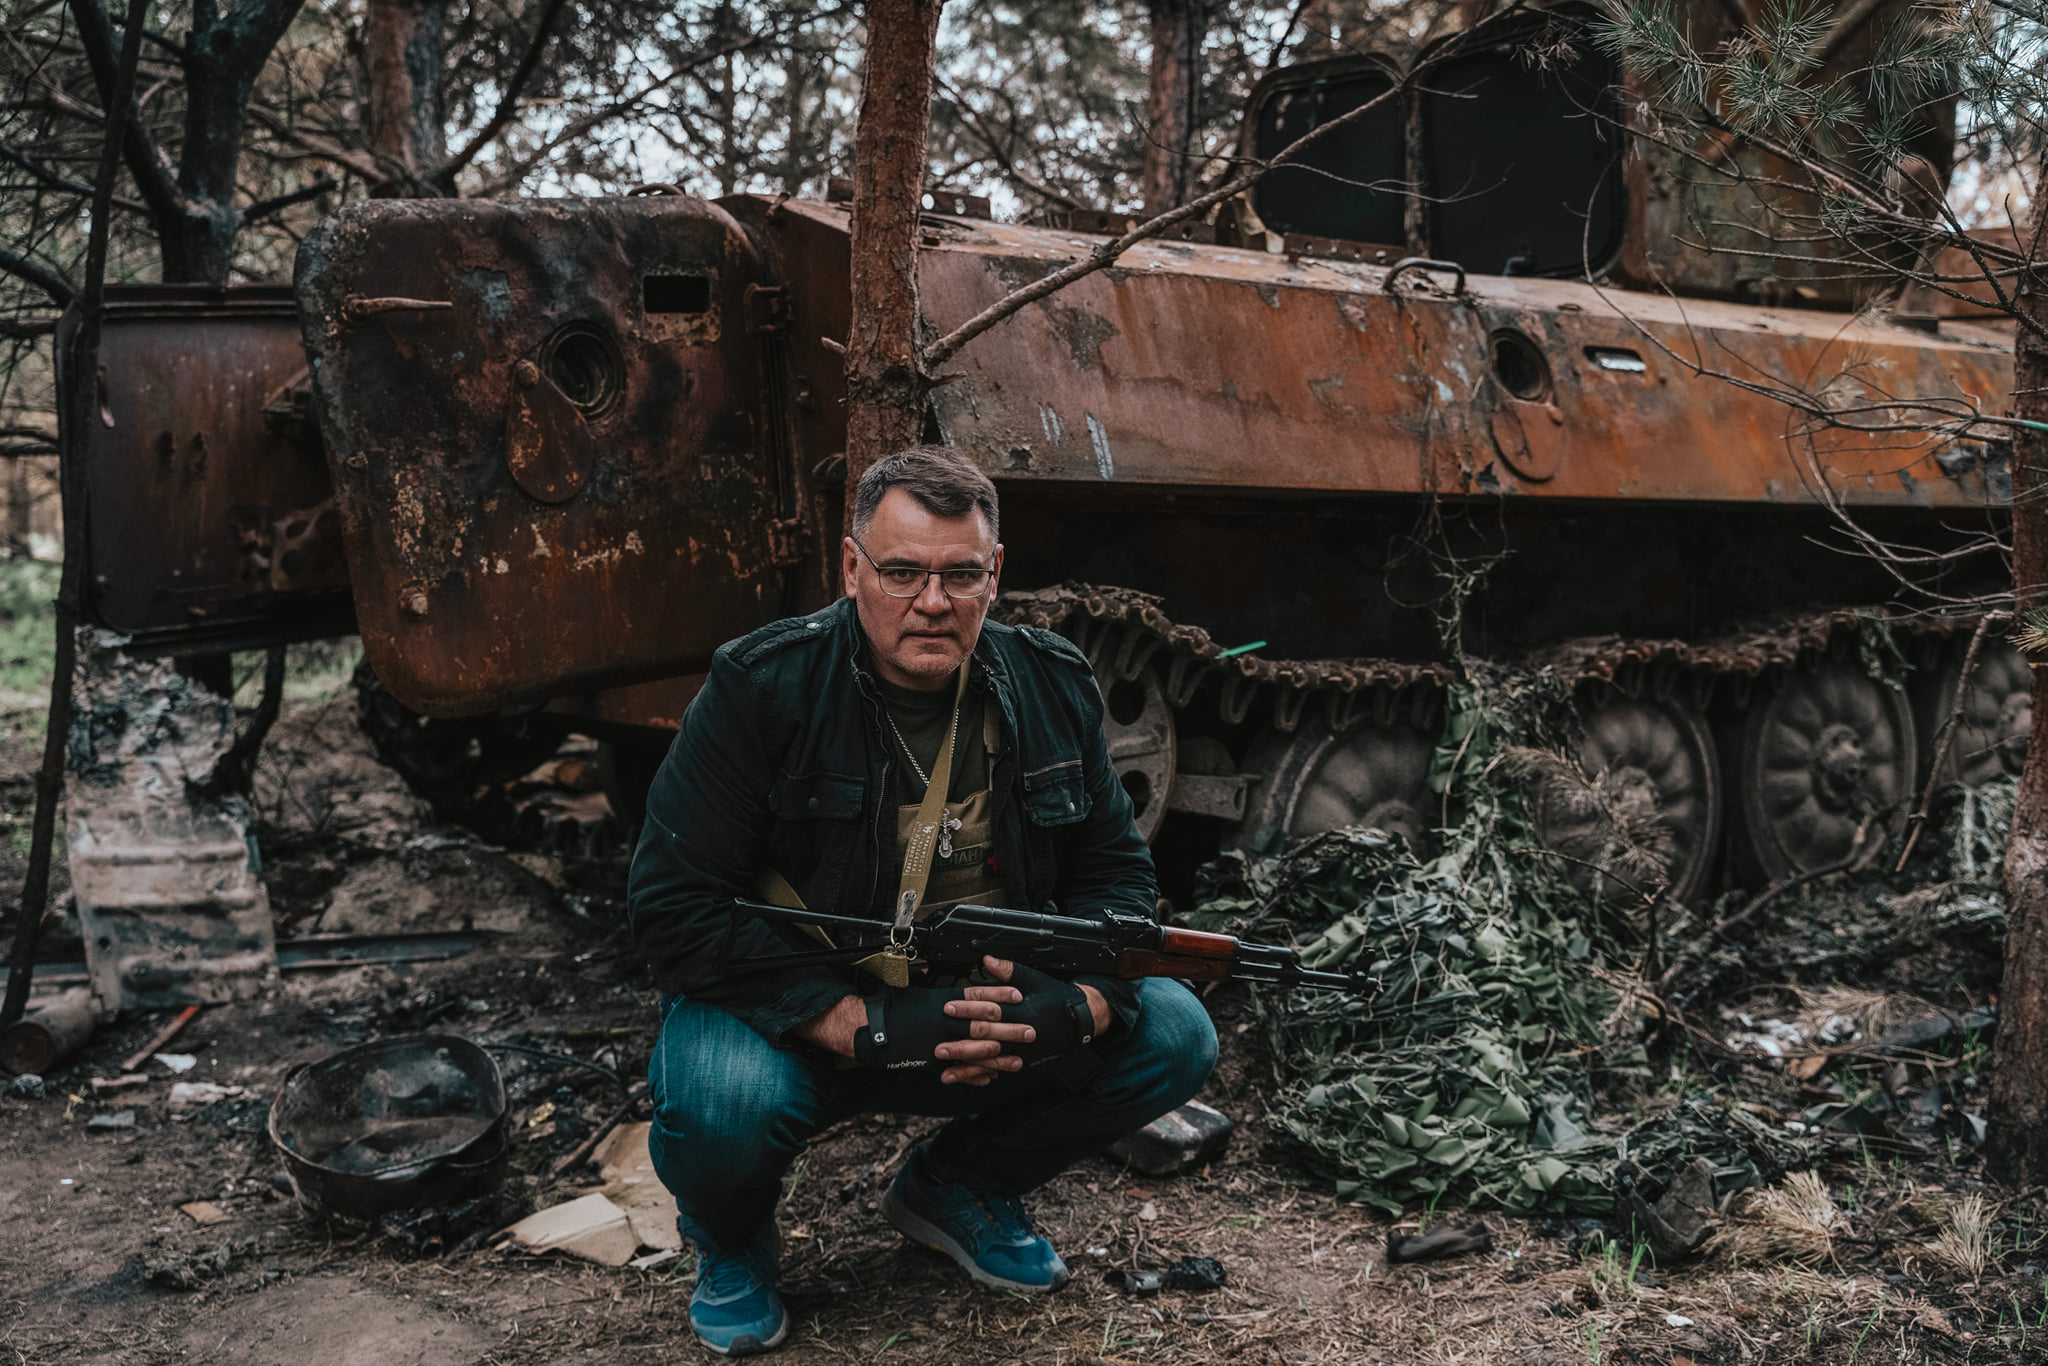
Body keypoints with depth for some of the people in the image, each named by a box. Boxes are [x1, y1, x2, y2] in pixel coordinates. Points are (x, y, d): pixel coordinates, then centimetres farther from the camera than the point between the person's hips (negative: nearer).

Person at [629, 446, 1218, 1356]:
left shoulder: (1051, 688, -3)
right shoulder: (760, 690, -17)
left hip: (996, 1013, 4)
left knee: (1173, 1035, -12)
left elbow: (1115, 870, 5)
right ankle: (729, 1240, 6)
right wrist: (863, 1027, -28)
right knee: (721, 1101, -35)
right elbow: (674, 907, -20)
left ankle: (959, 1186, 14)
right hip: (803, 1020, -4)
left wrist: (1080, 1003, -19)